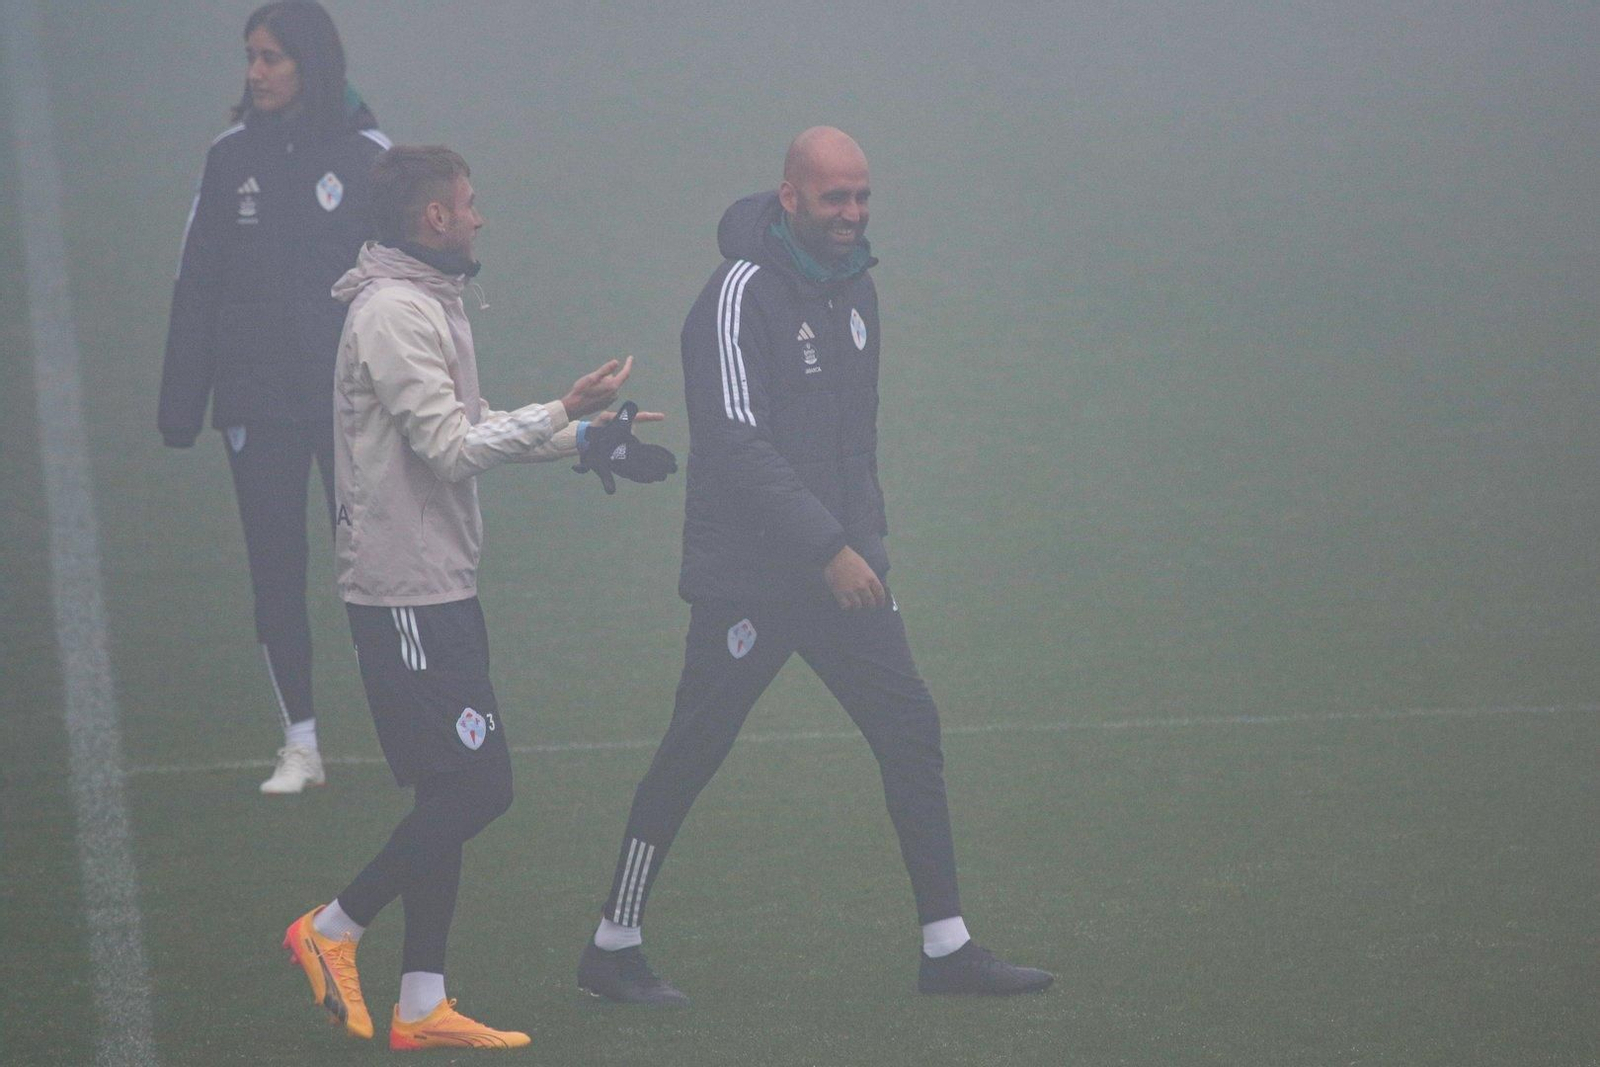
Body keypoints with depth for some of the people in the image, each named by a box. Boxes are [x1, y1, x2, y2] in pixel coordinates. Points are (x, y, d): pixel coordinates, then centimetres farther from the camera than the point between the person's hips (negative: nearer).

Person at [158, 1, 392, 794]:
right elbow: (196, 285, 6)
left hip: (351, 399, -3)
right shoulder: (232, 157, 3)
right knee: (274, 572, 5)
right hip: (256, 400, 3)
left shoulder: (365, 155, -4)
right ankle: (300, 746, 12)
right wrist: (180, 403, 3)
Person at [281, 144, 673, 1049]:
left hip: (440, 589, 10)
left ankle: (423, 1006, 10)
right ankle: (333, 930, 2)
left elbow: (469, 432, 23)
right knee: (476, 785, -9)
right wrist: (567, 413, -18)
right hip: (407, 592, -10)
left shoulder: (430, 304, 16)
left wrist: (589, 437, 20)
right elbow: (453, 448, -21)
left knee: (455, 790, 9)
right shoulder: (394, 312, -16)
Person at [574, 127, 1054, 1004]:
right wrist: (828, 551, -24)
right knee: (691, 754, -2)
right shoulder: (742, 295, -16)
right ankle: (612, 949, 10)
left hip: (840, 568, 8)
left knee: (910, 728, 3)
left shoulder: (854, 289, 11)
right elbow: (737, 445, -23)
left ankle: (946, 947, 8)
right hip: (748, 577, -8)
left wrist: (868, 540, 16)